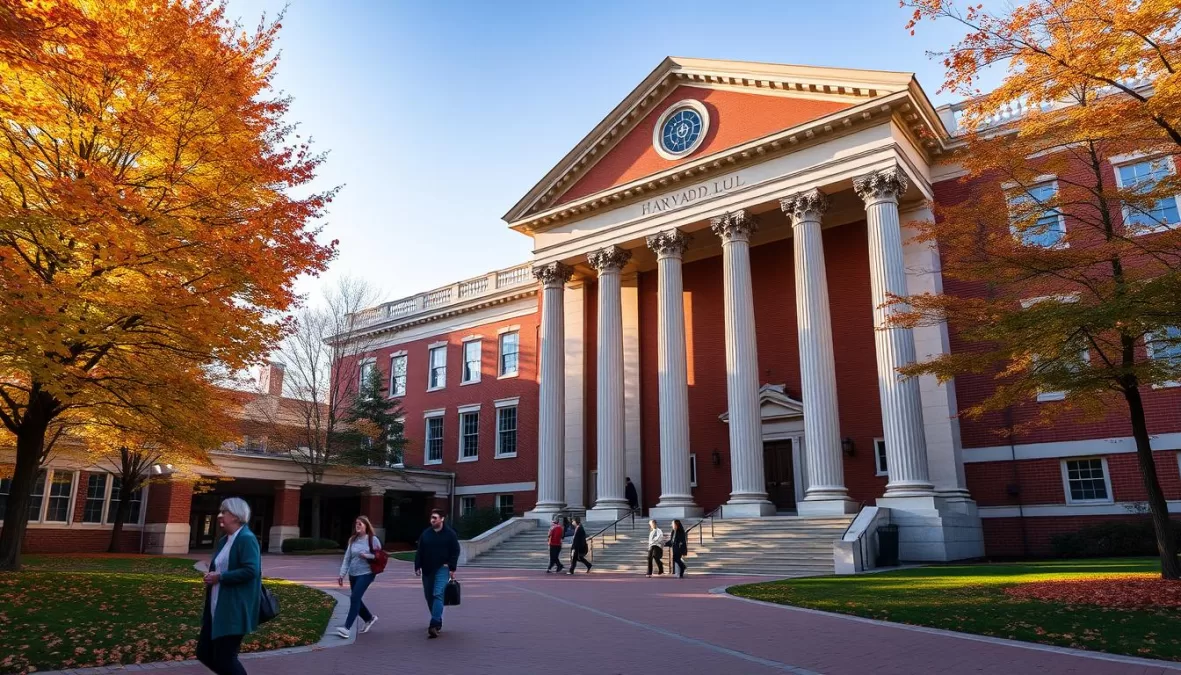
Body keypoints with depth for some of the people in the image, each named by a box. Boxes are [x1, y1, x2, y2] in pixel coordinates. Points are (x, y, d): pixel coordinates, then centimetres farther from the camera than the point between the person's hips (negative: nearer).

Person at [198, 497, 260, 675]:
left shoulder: (246, 539, -15)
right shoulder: (223, 541, 14)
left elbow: (251, 571, -25)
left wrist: (219, 577, -19)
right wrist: (211, 577, 6)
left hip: (234, 610, -10)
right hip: (217, 608, 10)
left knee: (224, 658, -4)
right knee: (204, 653, 12)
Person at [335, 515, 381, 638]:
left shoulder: (373, 539, -8)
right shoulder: (352, 540, 5)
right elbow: (347, 558, 4)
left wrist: (367, 556, -19)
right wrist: (342, 574, -2)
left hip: (366, 573, -6)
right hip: (353, 574, 6)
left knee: (355, 598, -15)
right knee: (355, 599, 13)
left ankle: (347, 627, -12)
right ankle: (369, 618, 36)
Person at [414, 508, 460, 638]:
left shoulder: (450, 534, -3)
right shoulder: (426, 533, 7)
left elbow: (455, 552, -3)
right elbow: (419, 552, 9)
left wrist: (452, 569, -8)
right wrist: (417, 566, 1)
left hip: (442, 569, -5)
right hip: (427, 570, 5)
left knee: (438, 595, -17)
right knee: (429, 596, 10)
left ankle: (434, 625, -22)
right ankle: (437, 622, 28)